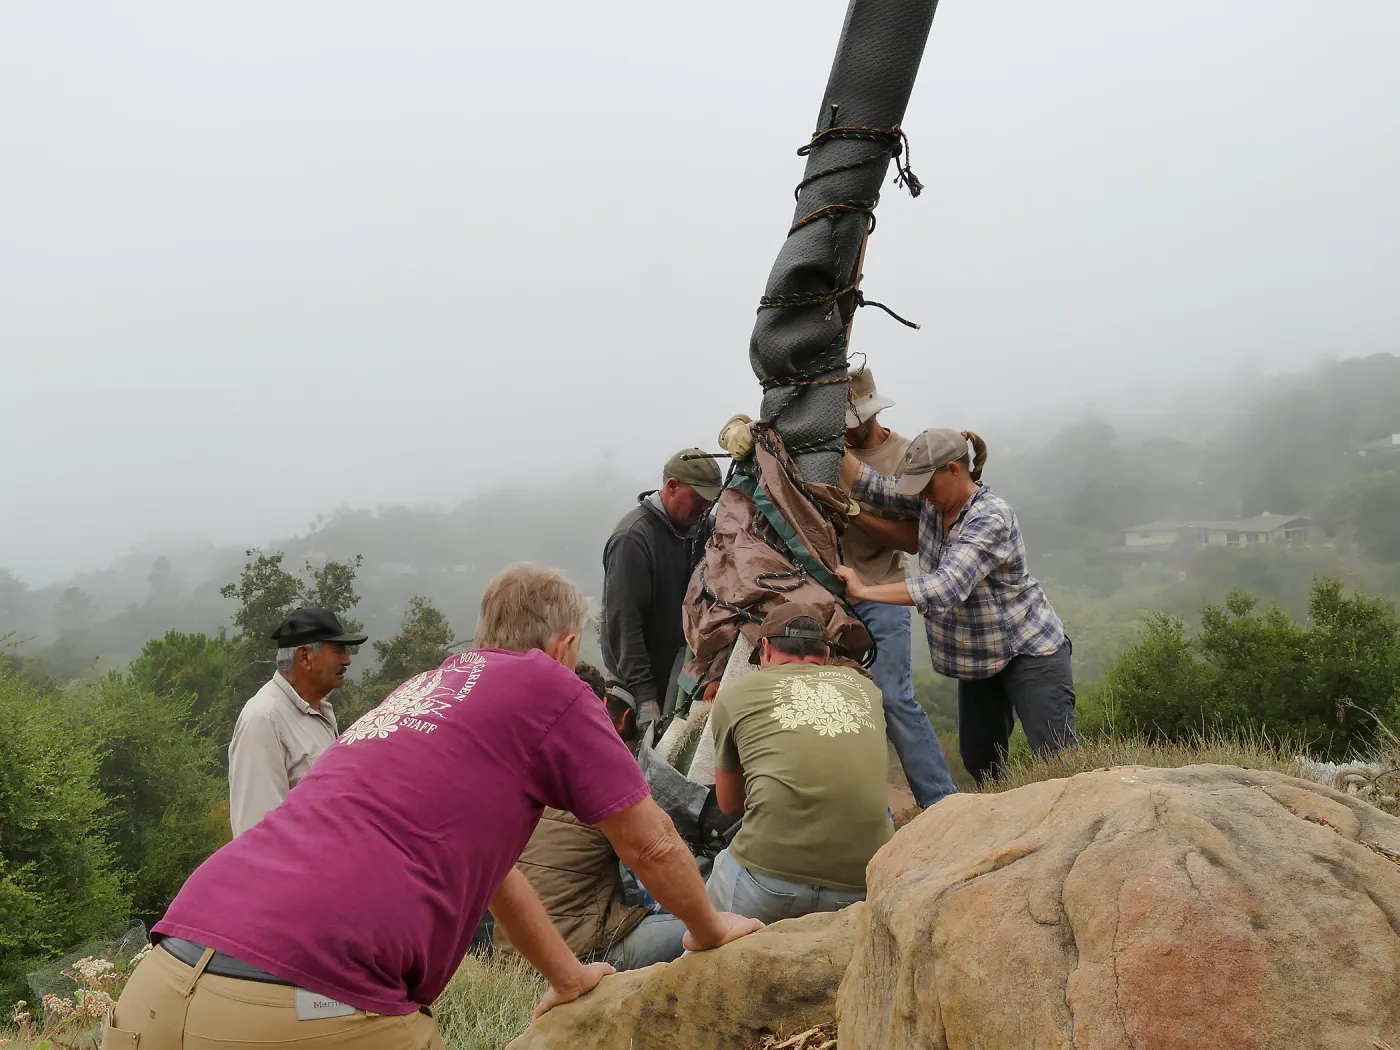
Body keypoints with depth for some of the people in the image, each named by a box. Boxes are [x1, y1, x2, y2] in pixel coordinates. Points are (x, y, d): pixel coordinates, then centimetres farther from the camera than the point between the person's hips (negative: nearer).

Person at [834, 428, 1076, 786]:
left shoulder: (991, 517, -26)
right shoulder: (931, 501, 0)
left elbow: (947, 586, -36)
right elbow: (872, 487, -2)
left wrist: (865, 591, -35)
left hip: (1030, 649, -8)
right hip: (977, 656, 8)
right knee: (979, 760, 10)